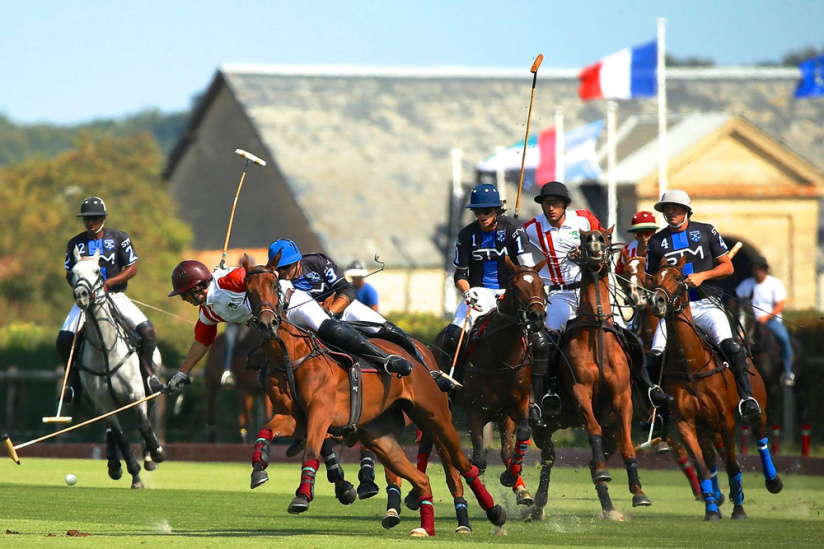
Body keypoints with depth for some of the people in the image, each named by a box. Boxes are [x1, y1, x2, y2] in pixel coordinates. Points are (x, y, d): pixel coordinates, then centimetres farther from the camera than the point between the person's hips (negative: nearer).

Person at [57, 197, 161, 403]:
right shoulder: (75, 244, 5)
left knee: (147, 330, -21)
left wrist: (108, 283, -15)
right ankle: (74, 380, 0)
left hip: (114, 295, -1)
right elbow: (69, 275, 11)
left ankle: (148, 374, -4)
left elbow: (132, 269, -3)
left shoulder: (119, 238, -1)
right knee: (64, 339, -18)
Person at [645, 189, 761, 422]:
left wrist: (702, 276, -9)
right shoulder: (657, 241, 10)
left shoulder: (705, 232, 7)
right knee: (655, 355, -17)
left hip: (705, 304, -1)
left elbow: (728, 266, 7)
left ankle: (746, 396, -18)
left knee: (729, 344, -27)